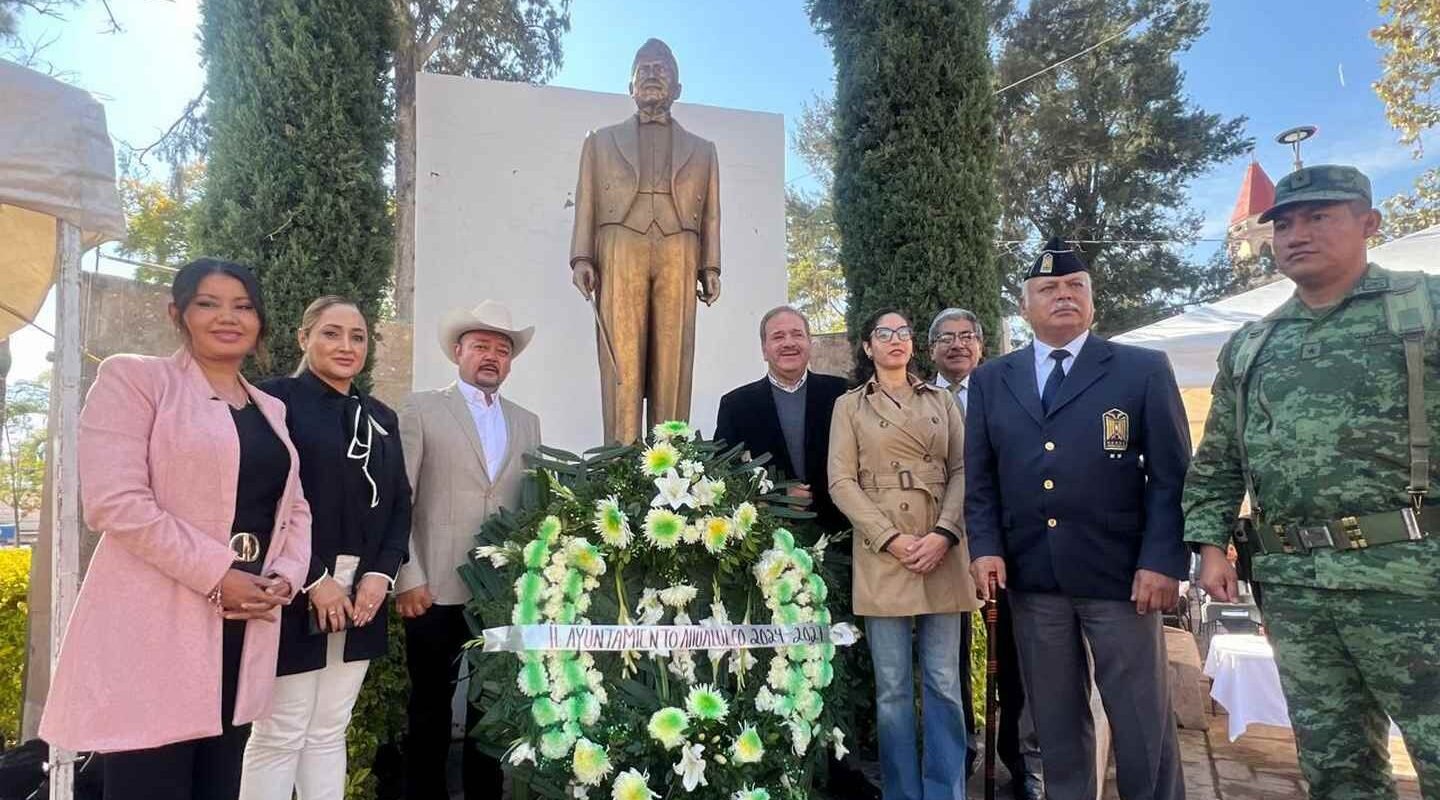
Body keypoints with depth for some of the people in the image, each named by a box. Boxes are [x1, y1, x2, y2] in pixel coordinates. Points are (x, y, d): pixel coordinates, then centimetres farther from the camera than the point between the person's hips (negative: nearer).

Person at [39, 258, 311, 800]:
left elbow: (294, 508, 17)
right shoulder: (134, 378, -2)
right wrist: (217, 576, -16)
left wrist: (285, 576, -3)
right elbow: (114, 501, -13)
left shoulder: (272, 409, 17)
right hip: (158, 628, -6)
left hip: (244, 624, 6)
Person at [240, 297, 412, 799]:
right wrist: (314, 578, -16)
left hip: (363, 593, 5)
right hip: (295, 592, -5)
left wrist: (381, 574, -4)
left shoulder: (381, 417, 16)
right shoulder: (277, 399, -2)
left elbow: (399, 504, 12)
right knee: (279, 735, 1)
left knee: (330, 732, 12)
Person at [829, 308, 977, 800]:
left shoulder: (941, 400, 14)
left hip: (942, 551, 2)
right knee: (892, 688, 2)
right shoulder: (849, 405, 8)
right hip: (882, 554, -2)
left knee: (944, 683, 3)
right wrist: (891, 538, -12)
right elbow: (841, 482, -1)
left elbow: (963, 471, 5)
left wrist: (944, 533, -11)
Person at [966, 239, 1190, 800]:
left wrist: (1163, 561, -10)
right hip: (1030, 577, 2)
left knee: (1143, 724, 6)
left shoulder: (1144, 370, 3)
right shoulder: (990, 380, 10)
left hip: (1120, 573, -2)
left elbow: (1171, 476, -1)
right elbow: (980, 477, 10)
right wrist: (986, 548, -2)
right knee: (1056, 722, 13)